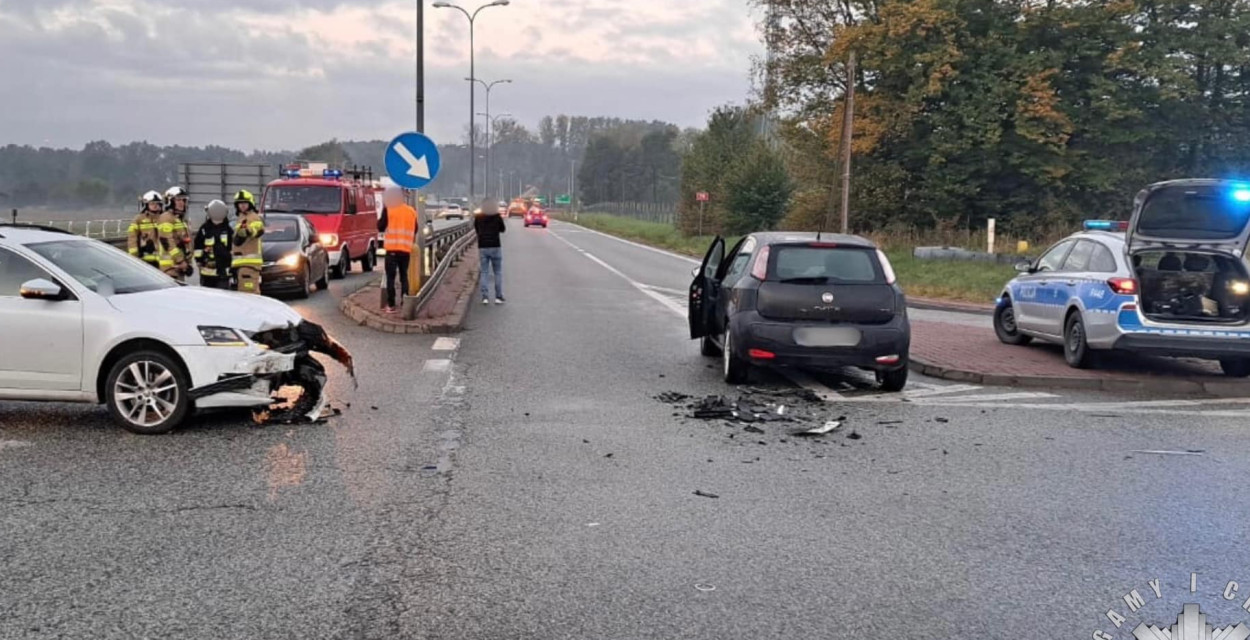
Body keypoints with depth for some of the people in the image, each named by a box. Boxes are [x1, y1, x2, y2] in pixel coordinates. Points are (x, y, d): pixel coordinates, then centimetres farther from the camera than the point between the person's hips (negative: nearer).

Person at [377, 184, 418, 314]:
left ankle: (391, 305, -4)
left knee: (391, 277, -1)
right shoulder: (412, 211, 9)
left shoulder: (388, 210, -5)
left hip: (392, 249, -4)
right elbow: (415, 230, 14)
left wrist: (383, 211, 8)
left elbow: (380, 227, -2)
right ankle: (404, 303, 9)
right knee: (404, 276, 10)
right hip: (406, 249, 4)